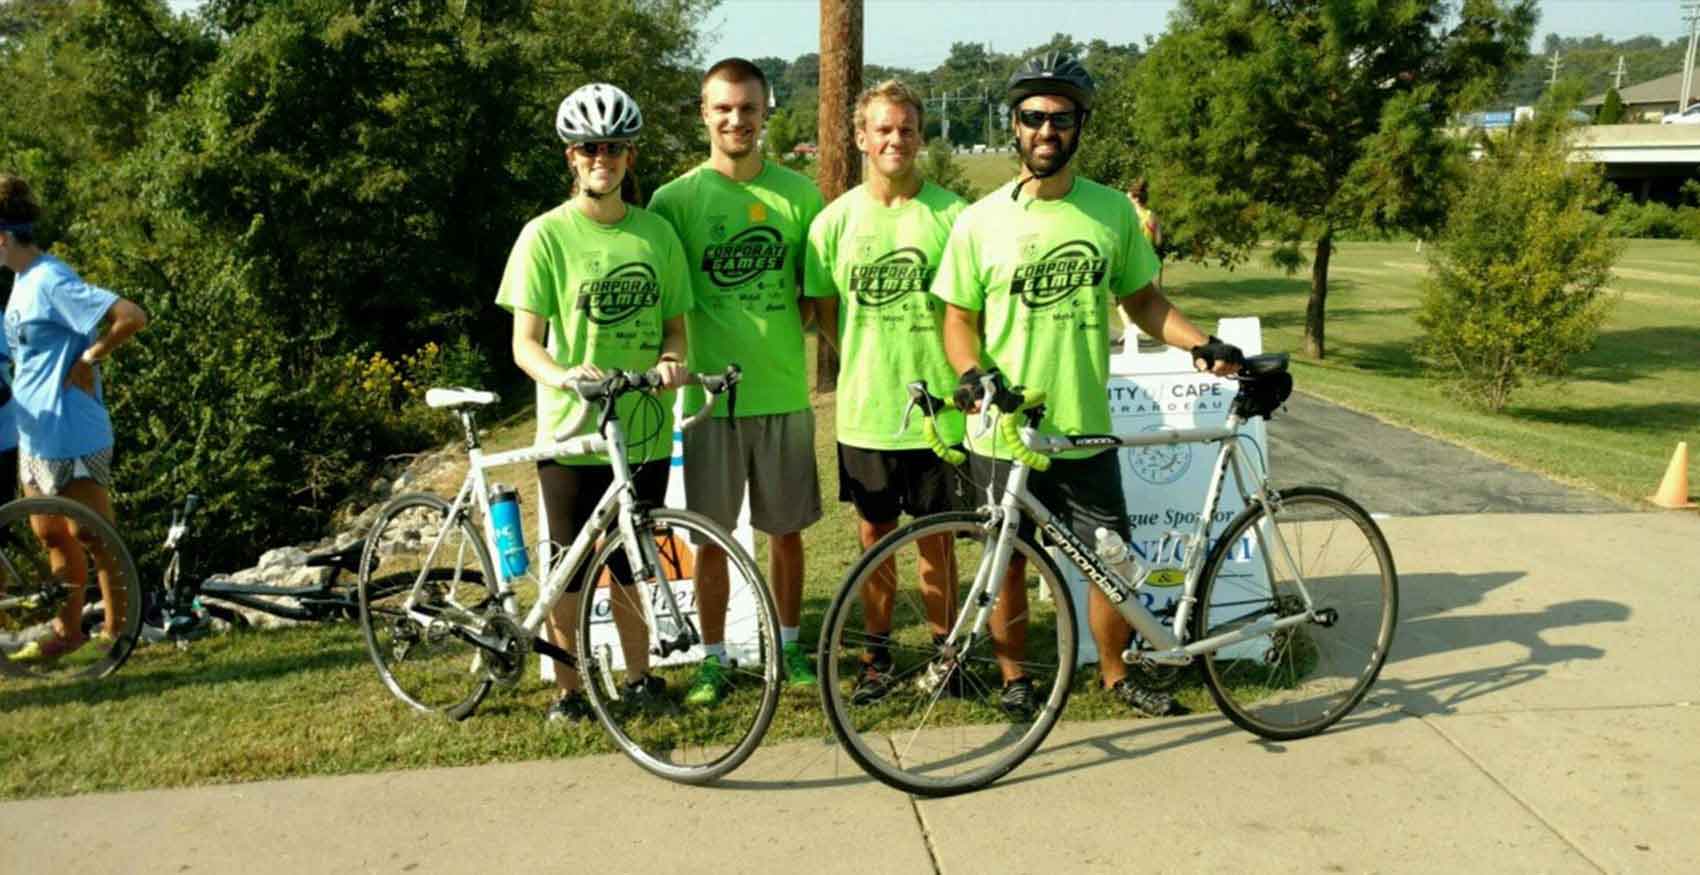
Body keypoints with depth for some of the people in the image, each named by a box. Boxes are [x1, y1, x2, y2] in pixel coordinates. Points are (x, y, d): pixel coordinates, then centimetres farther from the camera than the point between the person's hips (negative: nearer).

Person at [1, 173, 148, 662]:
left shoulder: (51, 282, -18)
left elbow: (132, 317, -29)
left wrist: (87, 359, -18)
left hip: (72, 436, -10)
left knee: (94, 538, 1)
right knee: (50, 536, 16)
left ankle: (118, 629, 12)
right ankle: (67, 630, 28)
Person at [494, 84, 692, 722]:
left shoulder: (657, 233, 6)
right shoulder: (546, 234, -5)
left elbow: (675, 323, 10)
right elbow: (525, 342, -8)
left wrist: (671, 358, -13)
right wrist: (564, 374, -29)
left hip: (645, 430, 3)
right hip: (573, 433, -3)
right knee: (572, 571, 8)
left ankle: (639, 679, 31)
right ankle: (568, 691, 24)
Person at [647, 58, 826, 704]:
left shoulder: (798, 194, 2)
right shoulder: (675, 198, -3)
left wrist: (791, 335, -2)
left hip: (784, 393, 2)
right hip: (711, 396, -1)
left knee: (786, 530, 13)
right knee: (712, 536, 8)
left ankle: (789, 645, 30)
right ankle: (714, 658, 23)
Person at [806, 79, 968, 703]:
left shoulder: (951, 213, -3)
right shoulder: (836, 220, 1)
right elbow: (825, 311, 8)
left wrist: (956, 377, -6)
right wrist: (868, 370, 1)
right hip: (865, 411, 2)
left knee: (935, 536, 8)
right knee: (875, 535, 12)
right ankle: (877, 654, 27)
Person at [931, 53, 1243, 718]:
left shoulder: (1112, 211, 3)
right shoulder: (981, 221, -3)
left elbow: (1142, 300, 10)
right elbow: (959, 316, 0)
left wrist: (1201, 344, -5)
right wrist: (972, 375, -18)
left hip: (1085, 430, 2)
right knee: (1008, 563, 11)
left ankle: (1114, 672, 30)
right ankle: (1014, 679, 30)